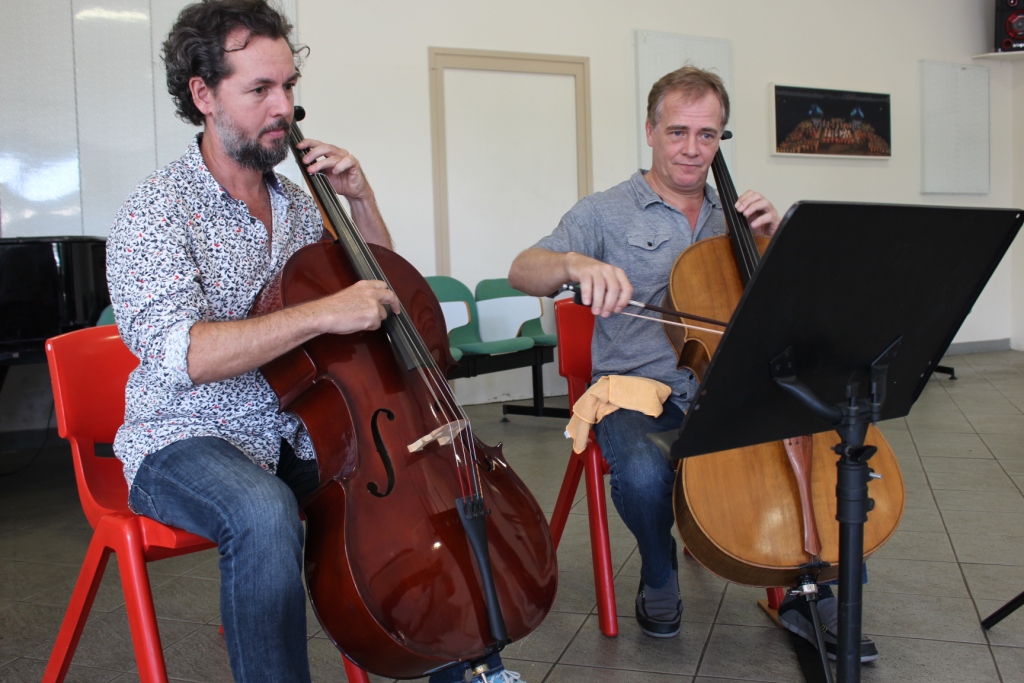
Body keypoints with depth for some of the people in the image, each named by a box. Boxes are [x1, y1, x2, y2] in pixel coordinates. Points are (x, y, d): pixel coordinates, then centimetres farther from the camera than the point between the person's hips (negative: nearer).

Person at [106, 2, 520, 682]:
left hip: (299, 434, 6)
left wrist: (361, 197, 3)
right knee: (267, 516, -38)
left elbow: (381, 289, 18)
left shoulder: (299, 204, 8)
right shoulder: (158, 211, -12)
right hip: (187, 442, -6)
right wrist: (322, 313, -33)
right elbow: (178, 354, -27)